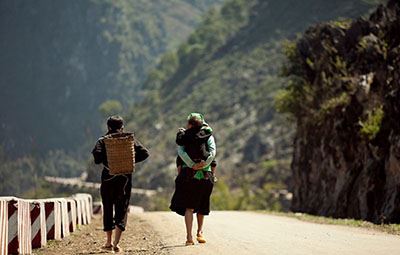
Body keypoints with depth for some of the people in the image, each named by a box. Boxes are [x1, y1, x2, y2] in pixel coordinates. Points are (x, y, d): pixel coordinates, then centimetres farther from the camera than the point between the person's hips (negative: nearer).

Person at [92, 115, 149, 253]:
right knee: (122, 209, 2)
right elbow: (144, 153, -5)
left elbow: (97, 157, -17)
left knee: (108, 209, 14)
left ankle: (109, 242, 22)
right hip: (125, 179, 0)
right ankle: (116, 243, -13)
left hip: (108, 178, 0)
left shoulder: (102, 141, -1)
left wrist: (105, 160, 3)